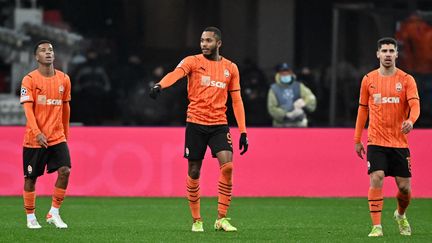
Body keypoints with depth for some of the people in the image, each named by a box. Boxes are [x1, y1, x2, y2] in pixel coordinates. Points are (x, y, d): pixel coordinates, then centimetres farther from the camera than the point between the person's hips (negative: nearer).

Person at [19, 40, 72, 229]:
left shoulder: (64, 79, 6)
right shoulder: (29, 80, -7)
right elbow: (28, 109, -14)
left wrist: (65, 133, 19)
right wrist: (37, 133, -26)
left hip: (57, 137, 3)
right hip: (34, 139, -3)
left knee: (65, 171, -14)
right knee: (31, 177, 4)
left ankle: (54, 213, 0)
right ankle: (30, 217, 19)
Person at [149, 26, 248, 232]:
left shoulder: (230, 68, 9)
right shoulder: (193, 62, 0)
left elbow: (236, 100, 13)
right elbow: (176, 73, -21)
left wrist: (243, 131, 7)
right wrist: (160, 85, -44)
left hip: (219, 125, 1)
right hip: (195, 123, -1)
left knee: (227, 165, -17)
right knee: (194, 172, 2)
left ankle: (221, 219, -10)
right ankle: (196, 220, 17)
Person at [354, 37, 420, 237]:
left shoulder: (406, 80, 0)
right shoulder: (368, 80, 6)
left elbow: (415, 105, -12)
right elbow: (363, 109, 13)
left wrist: (410, 121, -35)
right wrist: (357, 139, 12)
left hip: (400, 142, 0)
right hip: (376, 142, 0)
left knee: (404, 187, 2)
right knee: (376, 179, -17)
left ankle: (400, 215, 34)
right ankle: (376, 226, -14)